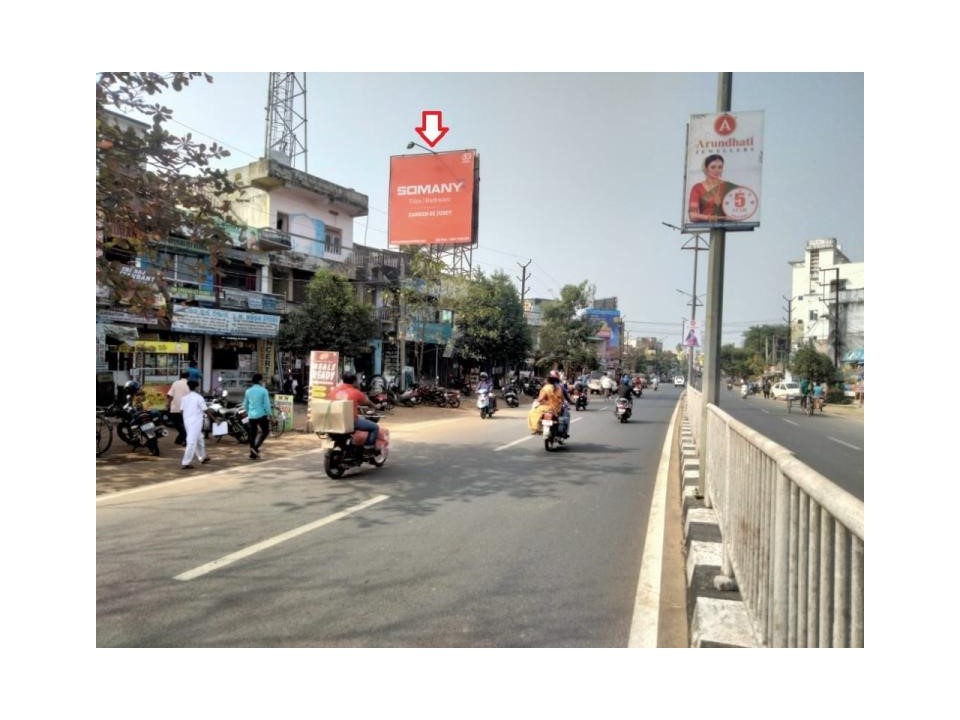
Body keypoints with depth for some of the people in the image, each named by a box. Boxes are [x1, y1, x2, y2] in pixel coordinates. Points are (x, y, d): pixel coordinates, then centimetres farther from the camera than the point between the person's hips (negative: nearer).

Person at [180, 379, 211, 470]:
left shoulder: (184, 398, 6)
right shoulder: (199, 397, -10)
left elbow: (181, 410, 5)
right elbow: (205, 410, -9)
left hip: (187, 421, 7)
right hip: (196, 422, -7)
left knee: (199, 439, 21)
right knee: (192, 442, -6)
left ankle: (203, 457, 33)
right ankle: (185, 463, -9)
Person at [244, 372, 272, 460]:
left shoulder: (248, 391, 6)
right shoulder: (263, 391, -9)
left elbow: (245, 404, 13)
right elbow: (266, 404, -12)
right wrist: (269, 414, -5)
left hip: (251, 416, 5)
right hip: (261, 415, -5)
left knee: (252, 434, 11)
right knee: (265, 431, 11)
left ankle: (253, 454, 13)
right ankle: (255, 447, -7)